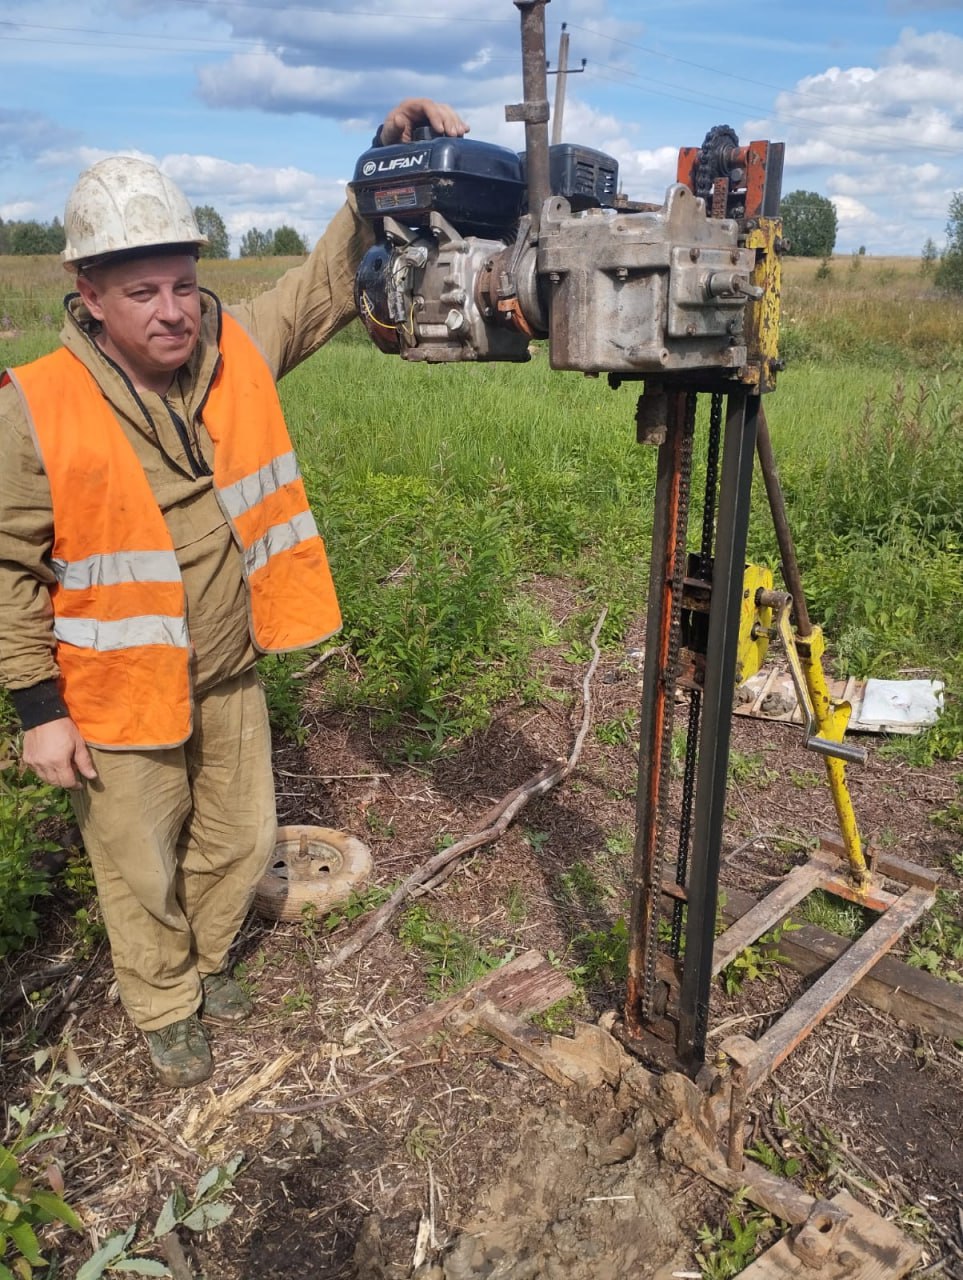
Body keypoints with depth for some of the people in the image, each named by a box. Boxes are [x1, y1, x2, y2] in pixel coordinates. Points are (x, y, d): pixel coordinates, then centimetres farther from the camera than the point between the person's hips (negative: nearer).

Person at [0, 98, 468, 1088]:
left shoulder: (237, 351, -7)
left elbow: (330, 279, -4)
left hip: (229, 679, 4)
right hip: (119, 698, -4)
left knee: (240, 841, 22)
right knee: (144, 870, 16)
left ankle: (201, 963, 52)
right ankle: (165, 1009, 44)